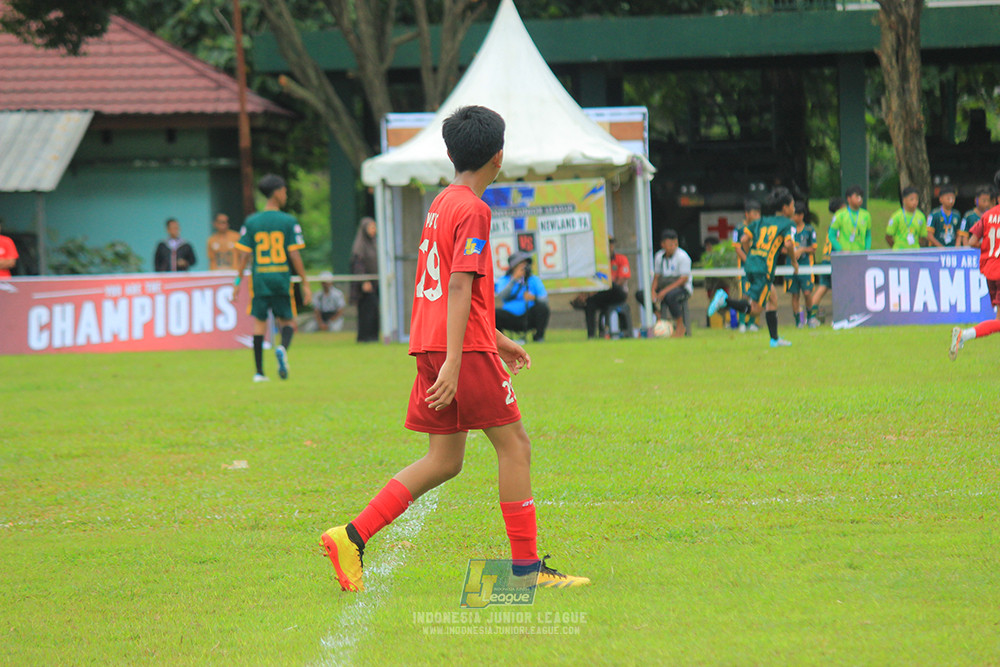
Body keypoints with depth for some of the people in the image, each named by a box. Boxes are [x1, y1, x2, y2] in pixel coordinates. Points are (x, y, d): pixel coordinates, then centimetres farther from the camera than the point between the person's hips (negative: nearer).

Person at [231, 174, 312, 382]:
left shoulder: (251, 222, 2)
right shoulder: (289, 222, -4)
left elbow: (244, 256, 0)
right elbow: (294, 255, -6)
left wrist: (238, 283, 7)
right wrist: (305, 283, -1)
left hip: (259, 279, 2)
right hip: (282, 278, -2)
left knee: (259, 322, 8)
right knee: (287, 321, 11)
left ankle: (259, 371, 5)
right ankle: (283, 348, -22)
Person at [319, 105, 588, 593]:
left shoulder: (441, 203, 17)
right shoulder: (473, 210, -11)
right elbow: (460, 286, -20)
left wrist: (496, 338, 32)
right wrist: (454, 361, -25)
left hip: (430, 345, 9)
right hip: (466, 348, -9)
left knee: (444, 461, 9)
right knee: (514, 445, -1)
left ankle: (352, 538, 0)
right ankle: (526, 566, -1)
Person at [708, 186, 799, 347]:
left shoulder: (762, 222, 18)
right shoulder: (787, 223, 1)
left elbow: (744, 240, 9)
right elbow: (788, 244, -15)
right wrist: (794, 262, 2)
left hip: (751, 265, 8)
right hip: (765, 268, -8)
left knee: (773, 300, 19)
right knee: (755, 308, -5)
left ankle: (775, 339, 18)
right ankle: (725, 300, -23)